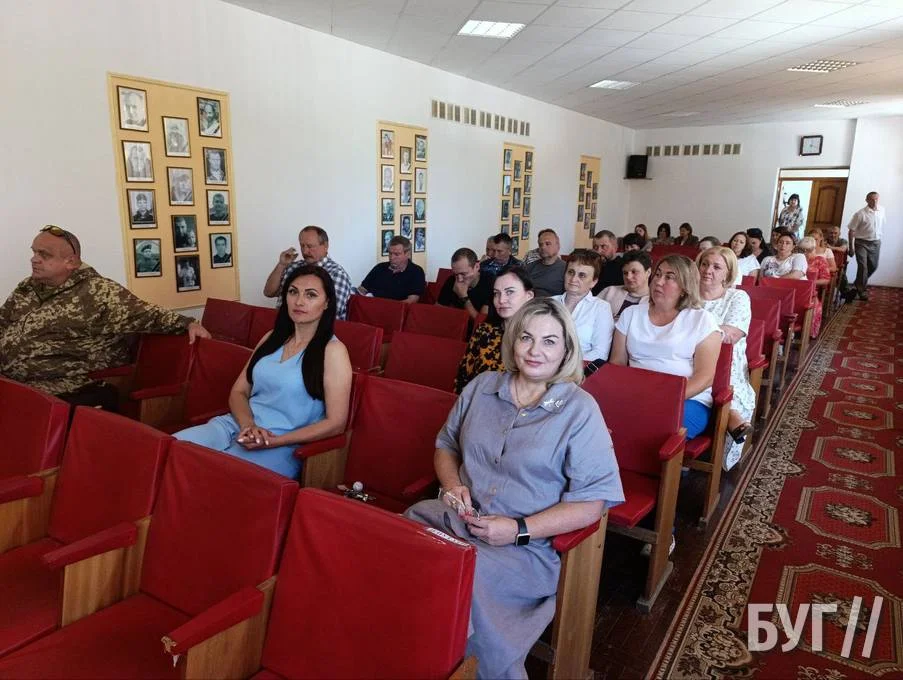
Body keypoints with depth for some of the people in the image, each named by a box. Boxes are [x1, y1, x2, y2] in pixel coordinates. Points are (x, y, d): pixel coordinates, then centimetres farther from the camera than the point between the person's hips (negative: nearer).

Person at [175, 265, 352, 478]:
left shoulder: (333, 350, -6)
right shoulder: (272, 338, 14)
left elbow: (335, 422, -10)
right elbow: (238, 392, 14)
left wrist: (274, 441, -17)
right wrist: (248, 426, -9)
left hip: (282, 445, -6)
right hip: (238, 426, 6)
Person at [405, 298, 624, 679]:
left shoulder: (580, 410, -4)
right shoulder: (482, 387, 10)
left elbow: (594, 500, -8)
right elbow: (446, 445, 22)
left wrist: (520, 530, -16)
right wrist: (452, 484, 0)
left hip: (527, 545, -4)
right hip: (455, 518, 5)